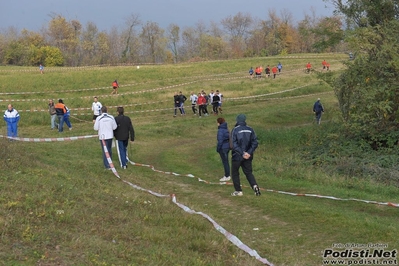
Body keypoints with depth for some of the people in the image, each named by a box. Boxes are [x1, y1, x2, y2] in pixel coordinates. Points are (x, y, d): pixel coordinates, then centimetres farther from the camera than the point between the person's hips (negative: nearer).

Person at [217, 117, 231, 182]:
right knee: (226, 162, 17)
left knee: (225, 162, 1)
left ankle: (227, 176, 9)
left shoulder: (220, 130, -20)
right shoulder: (226, 129, 5)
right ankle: (227, 175, 26)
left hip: (223, 148, -8)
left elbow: (220, 141, -21)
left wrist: (217, 148, -11)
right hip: (227, 147, 8)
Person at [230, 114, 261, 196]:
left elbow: (234, 145, -18)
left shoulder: (235, 130, -11)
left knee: (235, 173, 12)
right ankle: (255, 185, -11)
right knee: (248, 172, 12)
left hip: (237, 156, -4)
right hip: (248, 156, 4)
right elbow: (255, 142, -4)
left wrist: (242, 153, -17)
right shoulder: (250, 130, 2)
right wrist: (249, 153, -9)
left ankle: (238, 191, 12)